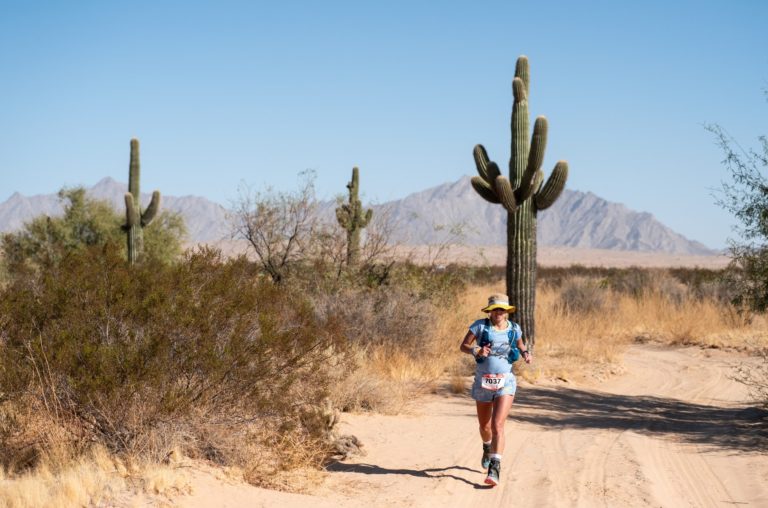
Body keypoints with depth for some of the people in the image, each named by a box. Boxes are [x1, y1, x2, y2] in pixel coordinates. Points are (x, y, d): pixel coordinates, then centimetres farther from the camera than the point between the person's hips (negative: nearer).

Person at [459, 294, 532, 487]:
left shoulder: (514, 328, 1)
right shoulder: (480, 326, -6)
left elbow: (520, 345, 21)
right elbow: (463, 346, -4)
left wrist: (526, 353, -1)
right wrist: (477, 351, -24)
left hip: (505, 382, -1)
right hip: (482, 382, 1)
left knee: (498, 425, -17)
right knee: (484, 426, 18)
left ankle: (494, 469, -20)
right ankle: (487, 448, 53)